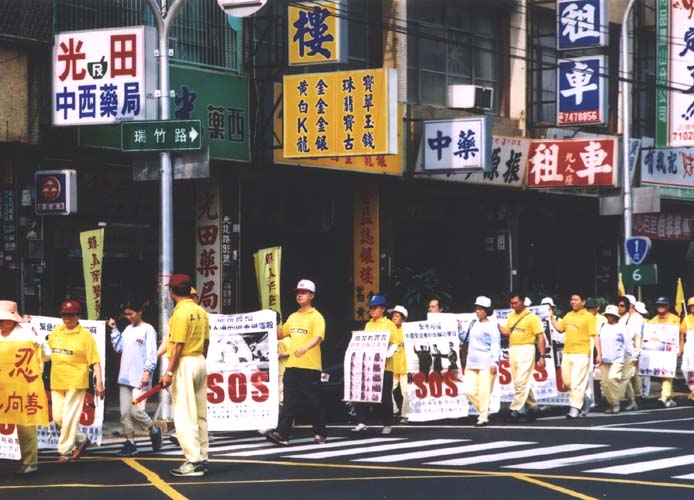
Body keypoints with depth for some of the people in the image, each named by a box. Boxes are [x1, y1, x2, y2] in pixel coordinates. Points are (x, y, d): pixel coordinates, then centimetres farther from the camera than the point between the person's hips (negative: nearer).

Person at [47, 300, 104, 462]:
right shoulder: (55, 332, 11)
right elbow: (47, 351, 22)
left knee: (69, 417, -5)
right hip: (57, 382, 6)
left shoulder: (85, 335, -6)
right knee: (57, 417, 7)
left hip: (75, 382, -6)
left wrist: (99, 382, -13)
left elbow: (95, 360, -8)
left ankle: (65, 451, 4)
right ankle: (81, 439, 25)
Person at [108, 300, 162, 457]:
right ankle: (130, 443, 9)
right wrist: (114, 330, 8)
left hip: (140, 379, -7)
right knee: (125, 413, 3)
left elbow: (151, 353, -10)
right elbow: (119, 347, 12)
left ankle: (154, 431, 12)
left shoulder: (148, 330, -4)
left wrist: (147, 371, -19)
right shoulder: (127, 330, 17)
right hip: (125, 377, 7)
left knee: (137, 411, -12)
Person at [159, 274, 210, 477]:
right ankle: (202, 458, 16)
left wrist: (169, 372, -17)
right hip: (200, 362, 9)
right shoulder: (201, 312, 10)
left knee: (184, 416, -7)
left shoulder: (180, 312, -14)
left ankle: (193, 461, -10)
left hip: (184, 364, -9)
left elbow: (178, 345, -18)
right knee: (200, 415, 12)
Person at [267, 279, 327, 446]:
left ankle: (319, 434, 14)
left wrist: (305, 348, -37)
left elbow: (318, 337, -20)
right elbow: (280, 334, 28)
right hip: (292, 365, 6)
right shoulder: (293, 317, 17)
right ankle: (282, 433, -7)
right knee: (289, 402, -1)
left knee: (314, 402, 3)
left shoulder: (316, 317, -5)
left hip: (310, 366, -6)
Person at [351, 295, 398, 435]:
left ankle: (387, 424, 8)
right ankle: (361, 423, 1)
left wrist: (387, 355, -21)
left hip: (384, 365, -5)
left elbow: (395, 343, -7)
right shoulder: (368, 325, 15)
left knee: (385, 396, -1)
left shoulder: (389, 324, -1)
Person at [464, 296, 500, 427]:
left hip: (486, 364, -6)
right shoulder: (473, 324, 15)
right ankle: (483, 410, 20)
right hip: (471, 363, 6)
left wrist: (494, 362, -15)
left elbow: (495, 345, -8)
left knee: (484, 392, -7)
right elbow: (466, 338, 26)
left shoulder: (491, 326, -4)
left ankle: (483, 418, 0)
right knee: (469, 391, 1)